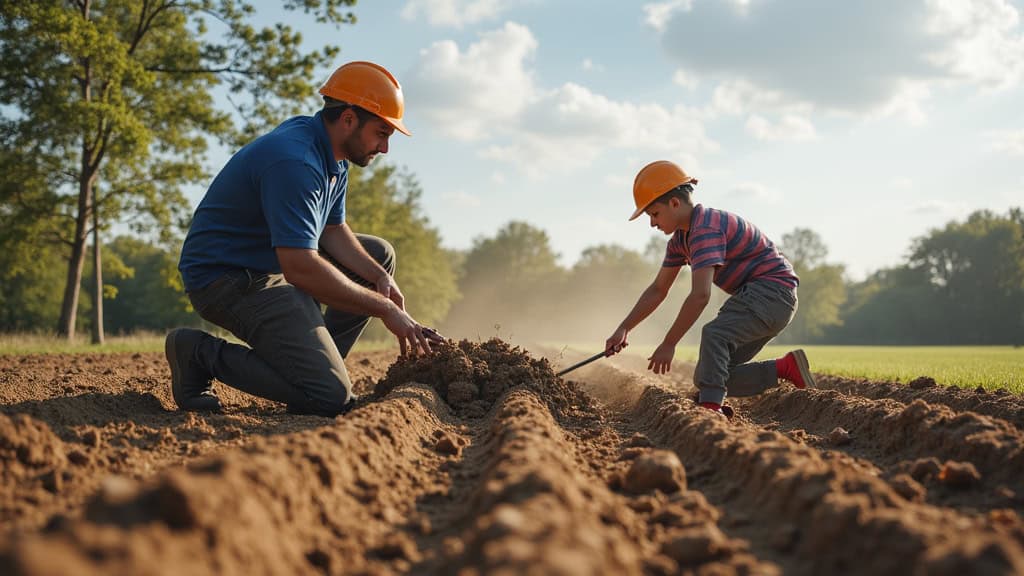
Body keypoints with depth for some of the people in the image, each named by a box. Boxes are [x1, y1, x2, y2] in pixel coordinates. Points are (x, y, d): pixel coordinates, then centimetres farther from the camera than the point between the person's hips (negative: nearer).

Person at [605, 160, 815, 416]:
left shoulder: (706, 229, -22)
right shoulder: (681, 238, 10)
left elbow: (700, 295, -30)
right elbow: (658, 290, 14)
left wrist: (668, 344, -27)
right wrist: (623, 329, 4)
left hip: (773, 292, -10)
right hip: (753, 295, 10)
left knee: (714, 334, -35)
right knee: (706, 377, 4)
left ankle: (710, 407, -42)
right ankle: (786, 367, 7)